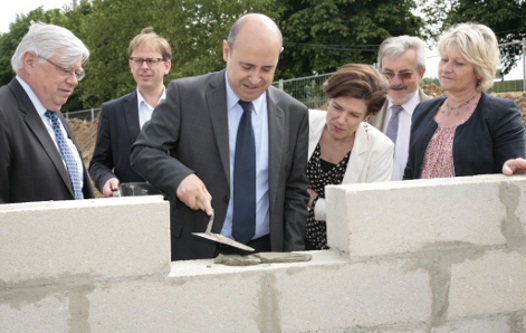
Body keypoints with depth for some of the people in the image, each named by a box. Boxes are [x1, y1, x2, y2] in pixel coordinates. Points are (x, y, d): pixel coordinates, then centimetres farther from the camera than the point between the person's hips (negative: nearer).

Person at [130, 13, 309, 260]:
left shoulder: (294, 114, 3)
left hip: (264, 251, 2)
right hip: (193, 251, -2)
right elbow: (143, 152, -6)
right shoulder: (184, 95, -5)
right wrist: (181, 176, -26)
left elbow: (295, 192, 5)